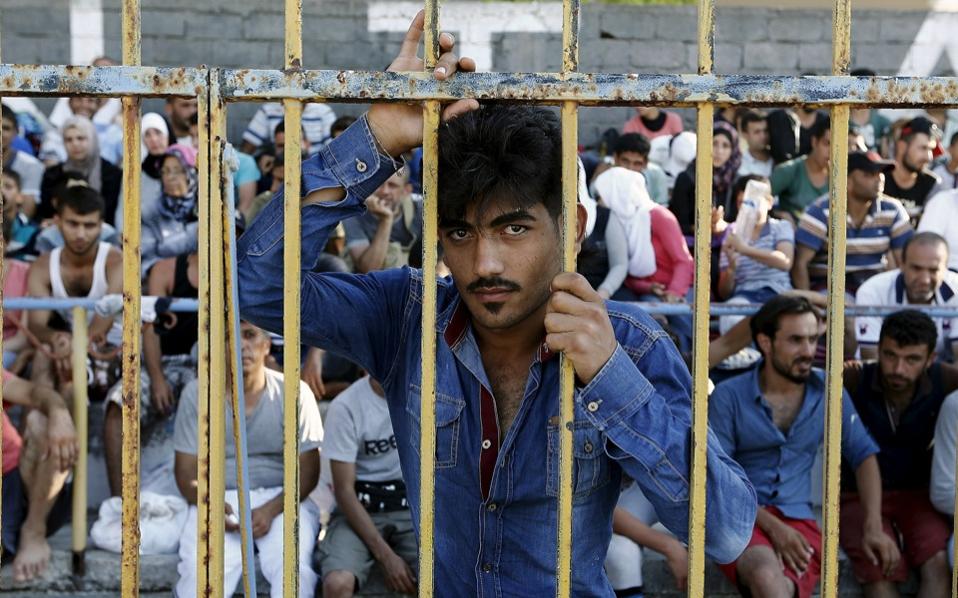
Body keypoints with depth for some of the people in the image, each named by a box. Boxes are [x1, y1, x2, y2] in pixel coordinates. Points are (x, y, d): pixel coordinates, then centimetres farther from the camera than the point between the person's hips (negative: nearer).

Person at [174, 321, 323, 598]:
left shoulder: (294, 393, 0)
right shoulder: (196, 394, 3)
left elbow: (307, 470, 0)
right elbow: (187, 471, 4)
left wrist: (271, 510, -18)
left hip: (282, 499, 0)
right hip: (217, 500, 0)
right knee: (199, 572, -29)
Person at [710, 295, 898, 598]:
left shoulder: (828, 391, 9)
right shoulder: (729, 397, -1)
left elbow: (864, 455, 13)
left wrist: (873, 526, 0)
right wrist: (772, 527, -16)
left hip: (798, 520, 2)